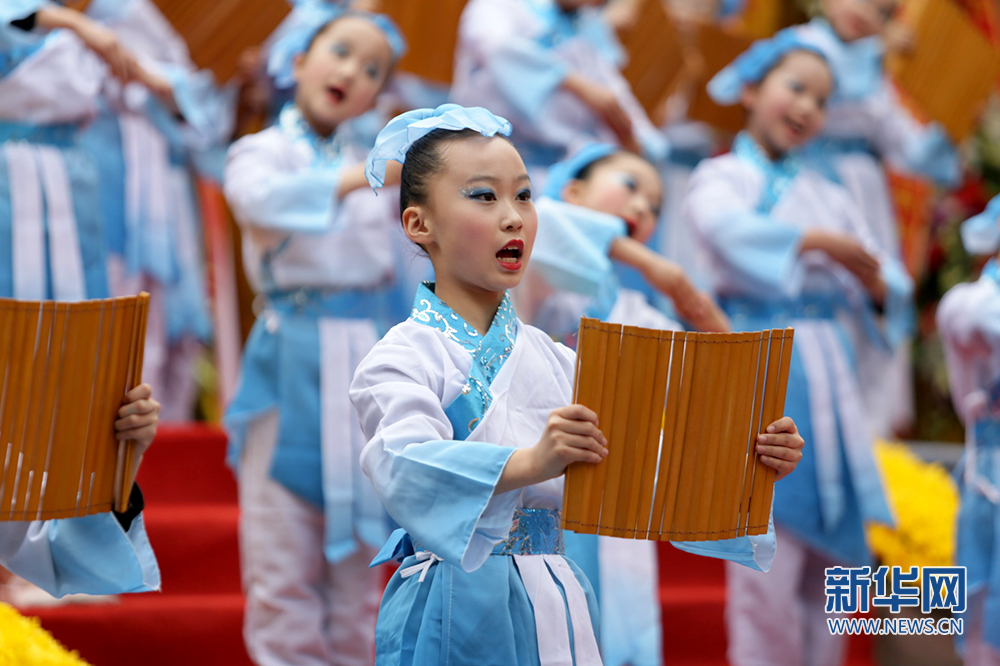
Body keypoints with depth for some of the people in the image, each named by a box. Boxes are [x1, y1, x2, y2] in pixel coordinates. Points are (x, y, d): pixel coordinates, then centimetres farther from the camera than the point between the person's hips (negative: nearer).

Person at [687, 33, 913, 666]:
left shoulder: (830, 195, 20)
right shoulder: (723, 176, 5)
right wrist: (818, 241, -21)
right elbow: (727, 228, -19)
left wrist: (877, 285, -6)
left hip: (827, 375, 6)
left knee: (832, 552, 4)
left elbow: (888, 290, 17)